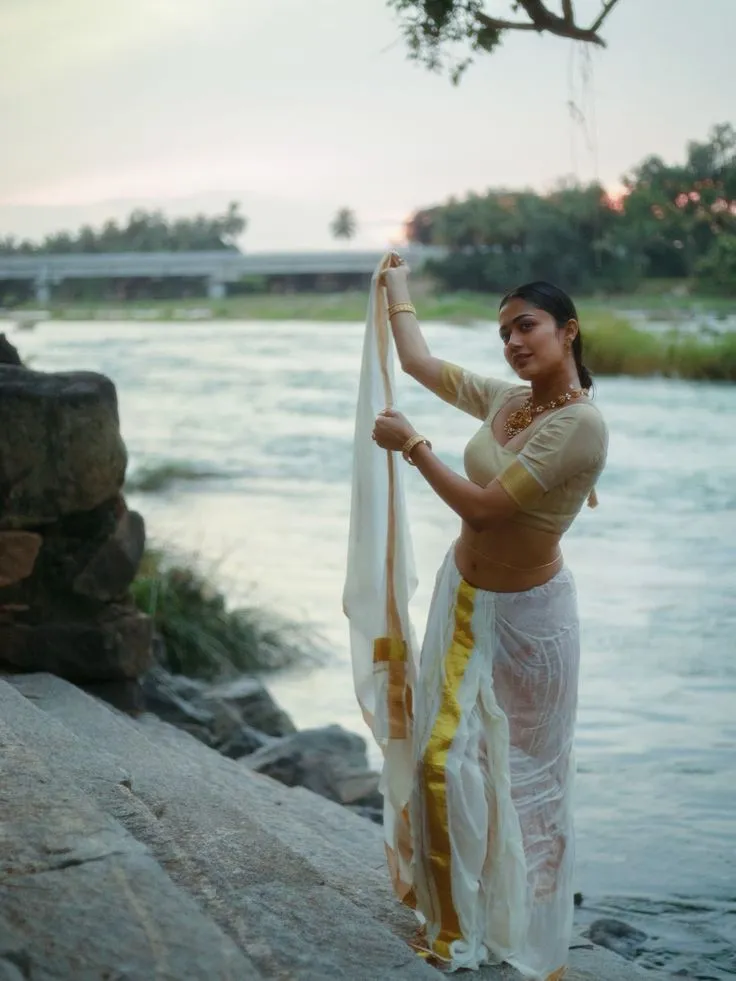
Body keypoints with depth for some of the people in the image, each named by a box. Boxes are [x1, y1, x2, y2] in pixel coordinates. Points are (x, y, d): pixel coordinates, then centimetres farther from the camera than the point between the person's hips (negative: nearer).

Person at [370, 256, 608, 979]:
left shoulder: (580, 424, -23)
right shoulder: (506, 399, 0)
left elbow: (483, 507, -24)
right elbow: (417, 362, 16)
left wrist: (413, 446, -16)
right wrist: (397, 287, 25)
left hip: (523, 617, -7)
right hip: (463, 596, 7)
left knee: (524, 770, 4)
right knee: (445, 756, 9)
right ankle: (457, 918, 24)